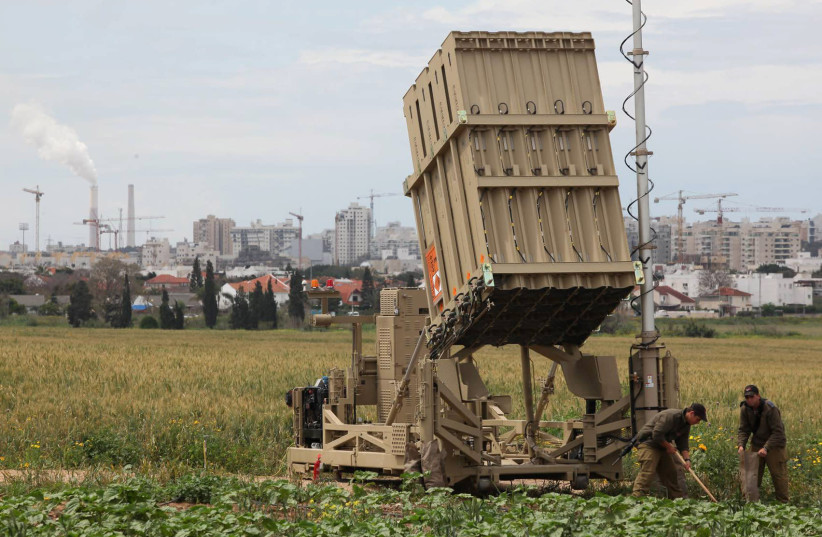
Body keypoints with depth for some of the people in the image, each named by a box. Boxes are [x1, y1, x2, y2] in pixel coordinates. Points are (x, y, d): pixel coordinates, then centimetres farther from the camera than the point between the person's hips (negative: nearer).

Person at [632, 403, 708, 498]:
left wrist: (687, 459, -9)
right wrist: (669, 446, -16)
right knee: (647, 473, -20)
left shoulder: (686, 425, 6)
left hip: (663, 447, 9)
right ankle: (637, 498, -26)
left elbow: (683, 444, 6)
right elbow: (657, 435, -27)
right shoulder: (671, 416, -25)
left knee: (671, 473, 12)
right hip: (648, 444, -9)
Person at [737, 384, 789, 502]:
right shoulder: (745, 409, -9)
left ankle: (783, 502, 6)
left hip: (774, 445, -5)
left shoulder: (770, 409, -25)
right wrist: (741, 445, -23)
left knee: (778, 474, -3)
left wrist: (766, 448, -33)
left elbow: (778, 432, -25)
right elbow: (743, 430, -4)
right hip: (757, 444, 5)